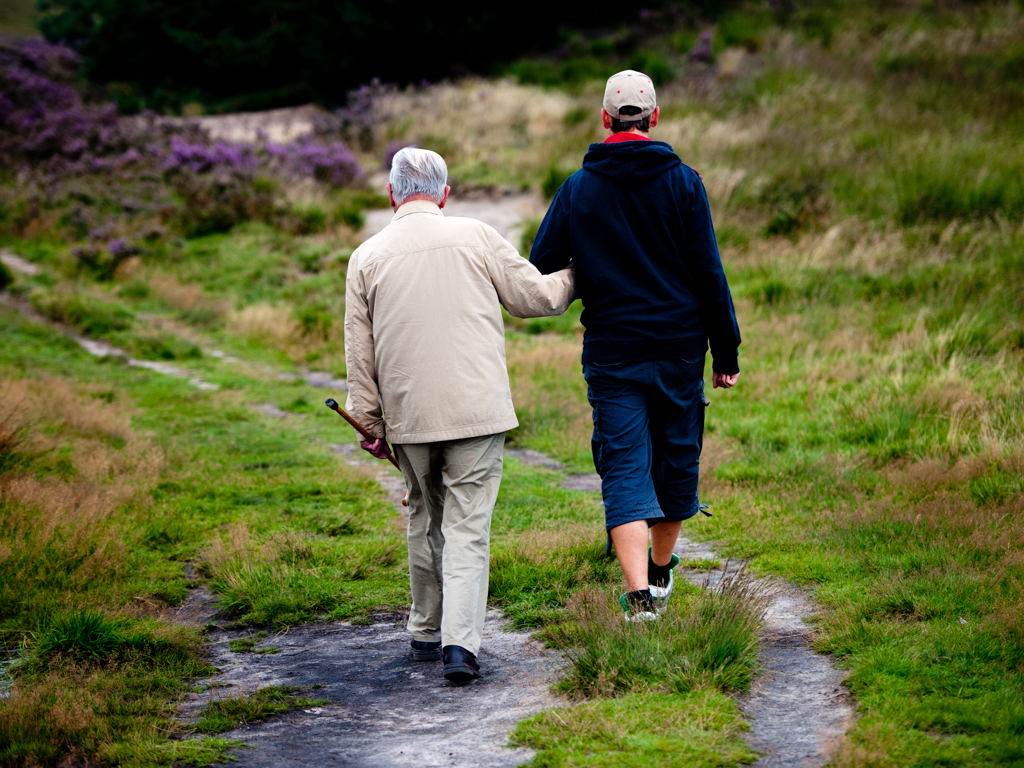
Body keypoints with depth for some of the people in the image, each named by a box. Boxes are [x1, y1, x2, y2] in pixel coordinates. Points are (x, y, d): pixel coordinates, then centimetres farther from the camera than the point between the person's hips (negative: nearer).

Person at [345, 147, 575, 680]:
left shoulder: (367, 257, 5)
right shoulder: (476, 237, 0)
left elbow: (359, 352, 7)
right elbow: (536, 297, 6)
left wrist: (370, 424, 14)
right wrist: (576, 275, 25)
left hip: (408, 416, 2)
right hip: (476, 410, -2)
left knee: (426, 521, 19)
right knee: (467, 527, -3)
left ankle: (427, 632, 28)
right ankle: (460, 642, -13)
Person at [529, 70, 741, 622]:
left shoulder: (577, 188, 1)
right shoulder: (683, 182, -2)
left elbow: (540, 268, 2)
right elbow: (709, 272, -2)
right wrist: (726, 350, 3)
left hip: (611, 354, -1)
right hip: (680, 348, 1)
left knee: (625, 472, -3)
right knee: (676, 461, 17)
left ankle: (639, 596, -19)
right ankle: (660, 574, 34)